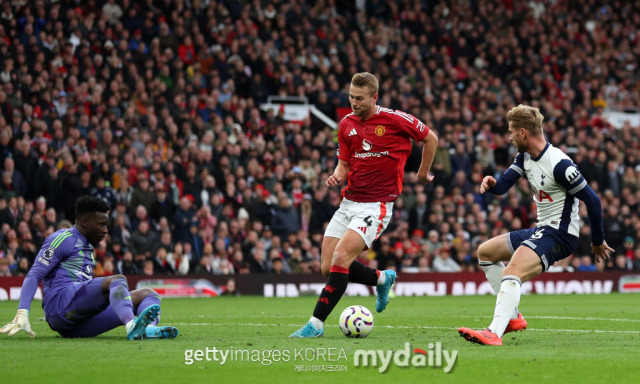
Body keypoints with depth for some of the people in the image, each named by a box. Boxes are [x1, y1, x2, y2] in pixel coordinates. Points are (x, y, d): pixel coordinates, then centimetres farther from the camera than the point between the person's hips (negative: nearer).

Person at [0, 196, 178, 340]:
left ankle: (149, 329, -38)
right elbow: (34, 276, -7)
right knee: (118, 280, -29)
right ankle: (132, 325, -61)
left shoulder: (88, 248, 31)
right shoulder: (62, 239, 3)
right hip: (61, 302, -9)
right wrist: (22, 313, -20)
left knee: (147, 294, -2)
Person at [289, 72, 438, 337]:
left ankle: (315, 324, -17)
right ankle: (382, 278, 28)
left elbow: (431, 138, 6)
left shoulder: (395, 120, -8)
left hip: (377, 204, -7)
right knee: (327, 267, 1)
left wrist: (423, 174, 14)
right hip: (349, 203, 7)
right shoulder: (347, 124, 7)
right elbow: (344, 164, 14)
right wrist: (336, 177, -9)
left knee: (340, 258, -21)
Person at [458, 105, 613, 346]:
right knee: (485, 252, 21)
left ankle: (494, 333, -46)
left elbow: (592, 200, -18)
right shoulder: (525, 156, 7)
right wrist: (491, 183, -21)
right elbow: (503, 185, 5)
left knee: (511, 273, -32)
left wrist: (598, 242, -10)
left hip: (559, 233, -11)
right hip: (541, 230, 11)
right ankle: (513, 318, 17)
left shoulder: (559, 164, -21)